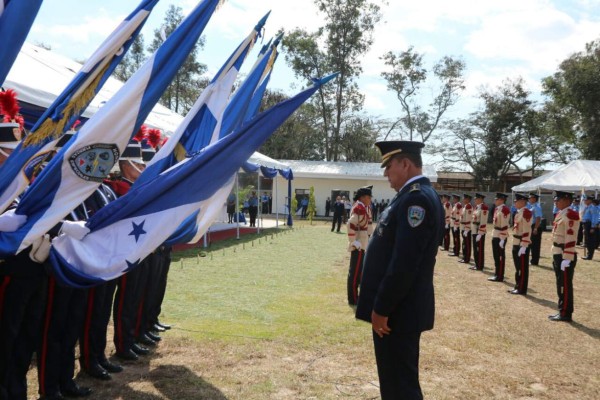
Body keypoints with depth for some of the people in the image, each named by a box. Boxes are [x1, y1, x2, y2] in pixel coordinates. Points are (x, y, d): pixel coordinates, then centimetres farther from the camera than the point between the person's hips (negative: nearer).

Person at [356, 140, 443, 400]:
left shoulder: (417, 198, -20)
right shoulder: (413, 196, 13)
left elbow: (405, 264, -25)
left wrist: (382, 308, -19)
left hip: (398, 310, -10)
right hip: (397, 307, 10)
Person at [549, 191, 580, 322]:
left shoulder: (571, 215, -16)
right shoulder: (560, 214, 14)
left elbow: (570, 239, -21)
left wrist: (566, 259, -23)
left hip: (565, 256, -10)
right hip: (558, 255, 10)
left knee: (565, 285, -2)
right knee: (561, 285, 13)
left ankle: (566, 314, 6)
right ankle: (562, 312, 21)